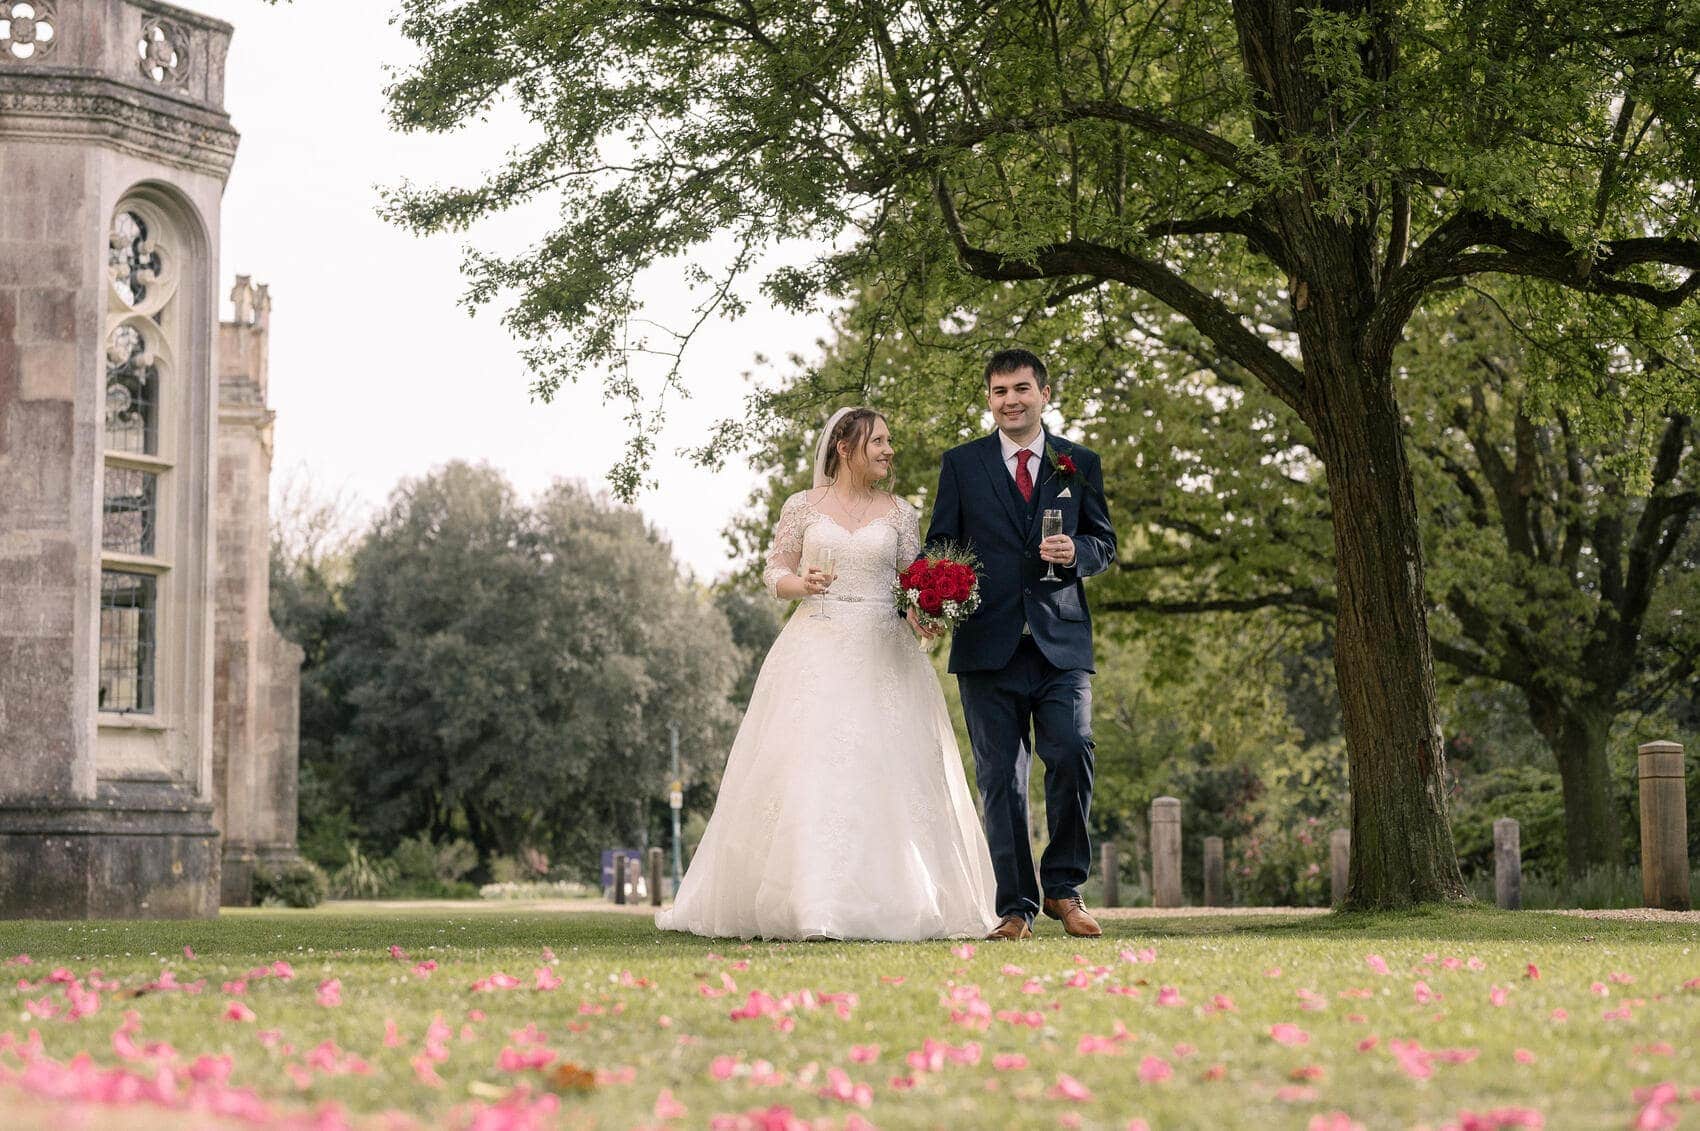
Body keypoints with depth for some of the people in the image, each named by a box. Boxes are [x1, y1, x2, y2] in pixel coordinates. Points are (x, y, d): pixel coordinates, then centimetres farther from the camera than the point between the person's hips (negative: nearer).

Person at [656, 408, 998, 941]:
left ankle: (879, 902, 1)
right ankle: (807, 903, -7)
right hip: (816, 651, -1)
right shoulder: (803, 507, 6)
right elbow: (775, 572, 8)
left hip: (883, 654, 2)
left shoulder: (900, 513, 10)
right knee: (807, 772, -9)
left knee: (885, 775, -5)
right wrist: (802, 584, -13)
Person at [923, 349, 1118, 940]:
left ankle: (1062, 886, 3)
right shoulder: (961, 464, 10)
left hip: (1061, 643, 0)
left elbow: (1105, 543, 14)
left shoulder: (1080, 463, 12)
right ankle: (1016, 908, 7)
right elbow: (940, 546, 9)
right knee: (1000, 780, 0)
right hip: (988, 646, 0)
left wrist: (1076, 553, -9)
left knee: (1072, 755, -15)